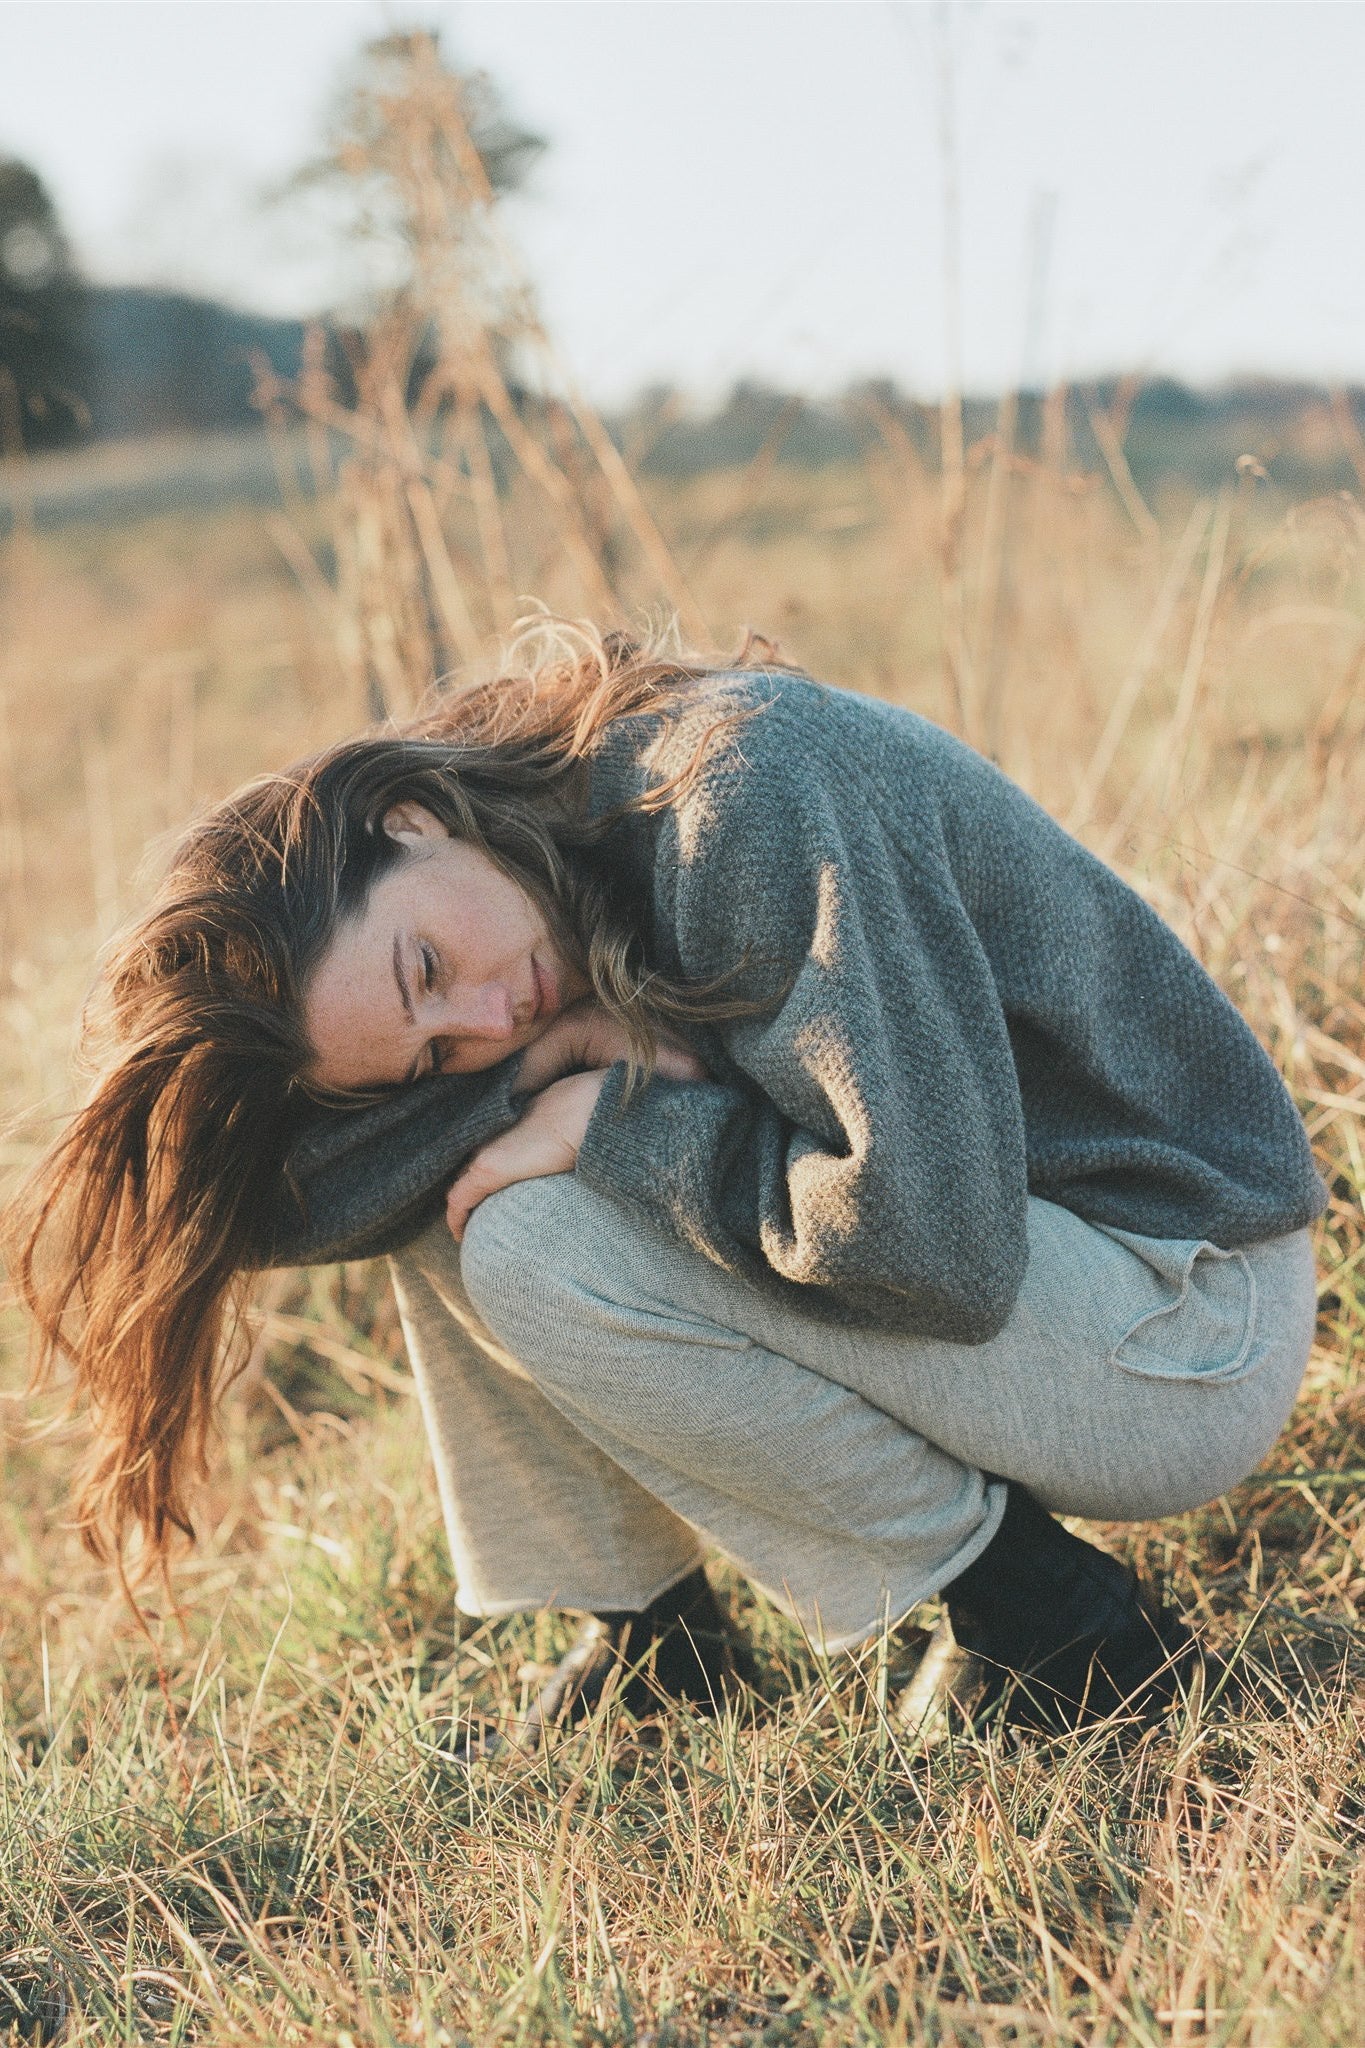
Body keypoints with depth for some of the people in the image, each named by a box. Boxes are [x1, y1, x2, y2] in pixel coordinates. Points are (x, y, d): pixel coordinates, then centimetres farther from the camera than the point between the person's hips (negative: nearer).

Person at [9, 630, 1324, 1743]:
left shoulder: (748, 788, -26)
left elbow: (934, 1237, -33)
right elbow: (299, 1193, -11)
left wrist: (616, 1121, -22)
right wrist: (541, 1061, -25)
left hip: (1191, 1342, -8)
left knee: (529, 1243, -22)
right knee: (438, 1188, -2)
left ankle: (1049, 1623, -9)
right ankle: (645, 1633, 9)